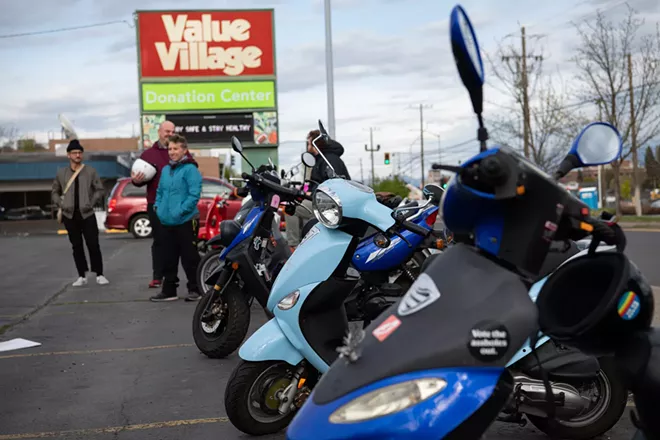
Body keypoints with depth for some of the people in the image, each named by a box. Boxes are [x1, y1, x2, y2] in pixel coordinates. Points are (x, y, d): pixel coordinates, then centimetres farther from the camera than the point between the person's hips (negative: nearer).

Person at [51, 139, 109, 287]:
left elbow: (99, 189, 5)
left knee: (93, 245, -4)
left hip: (87, 214, -2)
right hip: (70, 216, 2)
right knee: (77, 246, 7)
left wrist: (92, 203, -6)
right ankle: (82, 276, 14)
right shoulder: (61, 173, 7)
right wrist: (61, 204, 0)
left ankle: (99, 275, 5)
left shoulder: (90, 171, 2)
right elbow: (55, 192, 16)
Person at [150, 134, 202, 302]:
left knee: (189, 258, -1)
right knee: (168, 259, 12)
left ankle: (195, 289, 9)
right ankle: (169, 290, 20)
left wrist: (180, 211, -20)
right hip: (167, 222, 7)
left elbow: (194, 194, -17)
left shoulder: (190, 169, -9)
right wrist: (157, 206, 10)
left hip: (185, 222, -7)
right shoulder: (165, 169, 14)